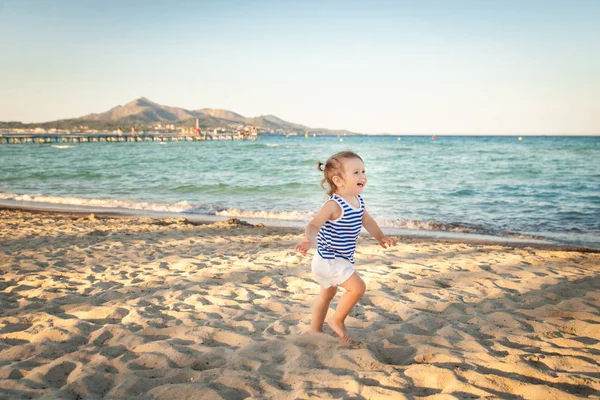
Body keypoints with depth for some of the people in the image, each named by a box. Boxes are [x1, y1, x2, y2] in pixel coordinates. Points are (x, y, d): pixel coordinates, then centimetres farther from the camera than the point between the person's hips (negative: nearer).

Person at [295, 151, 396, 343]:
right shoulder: (334, 205, -26)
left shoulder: (359, 201, 1)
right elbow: (314, 224, -35)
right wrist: (308, 240, -54)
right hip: (329, 260, -10)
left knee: (327, 294, 23)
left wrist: (381, 237, 17)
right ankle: (337, 321, 6)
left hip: (340, 259, 10)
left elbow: (367, 220, 20)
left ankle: (315, 329, 41)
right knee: (357, 287, -14)